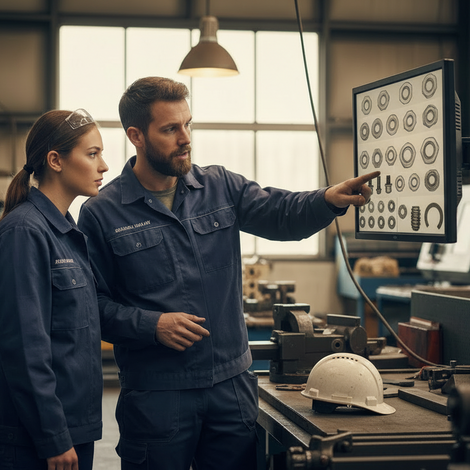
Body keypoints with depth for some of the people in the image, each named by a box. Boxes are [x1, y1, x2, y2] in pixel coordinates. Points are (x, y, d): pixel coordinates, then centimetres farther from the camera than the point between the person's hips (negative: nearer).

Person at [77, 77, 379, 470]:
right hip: (155, 395, -3)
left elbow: (279, 213, -6)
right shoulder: (101, 213, -4)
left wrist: (329, 200, -24)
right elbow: (93, 304, -5)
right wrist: (151, 325, -18)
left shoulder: (221, 187, 7)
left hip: (233, 384, 4)